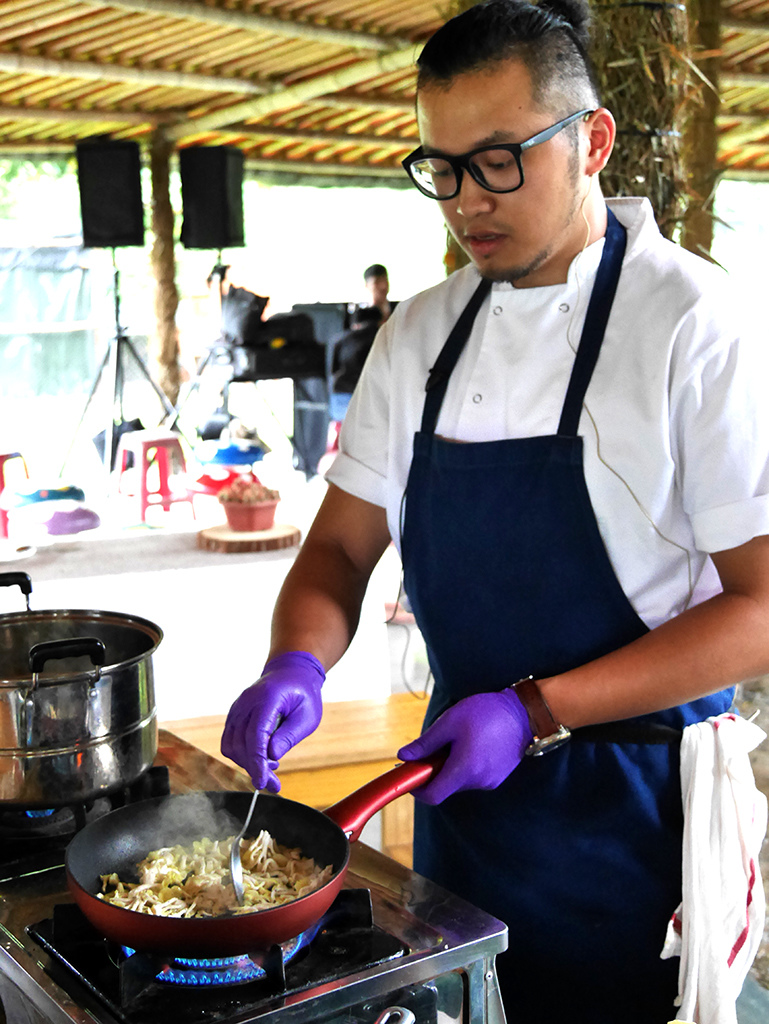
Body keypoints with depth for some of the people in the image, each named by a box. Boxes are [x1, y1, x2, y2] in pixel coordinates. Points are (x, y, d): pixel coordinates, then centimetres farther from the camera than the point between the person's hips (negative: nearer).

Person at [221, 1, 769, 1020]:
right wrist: (297, 666, -15)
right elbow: (343, 547, 6)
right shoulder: (421, 334, 2)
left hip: (629, 815, -5)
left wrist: (536, 710, -22)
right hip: (461, 775, 5)